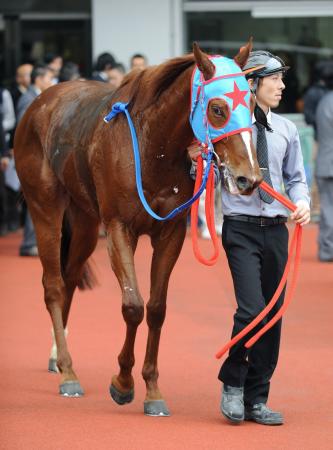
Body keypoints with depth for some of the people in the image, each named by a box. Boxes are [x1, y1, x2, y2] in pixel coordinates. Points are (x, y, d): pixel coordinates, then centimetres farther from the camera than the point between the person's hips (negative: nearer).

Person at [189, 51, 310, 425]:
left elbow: (295, 178, 15)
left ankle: (257, 400, 16)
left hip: (276, 229, 5)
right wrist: (195, 159, -21)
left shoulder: (286, 130, 8)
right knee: (252, 308, -17)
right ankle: (233, 385, 5)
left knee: (273, 315, 6)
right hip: (241, 228, -5)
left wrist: (302, 203, -4)